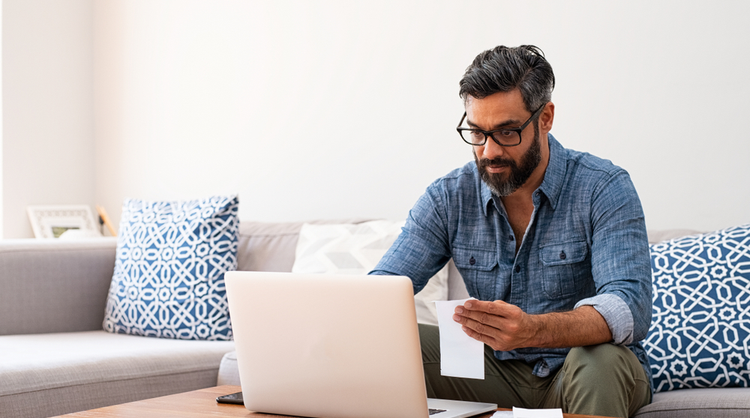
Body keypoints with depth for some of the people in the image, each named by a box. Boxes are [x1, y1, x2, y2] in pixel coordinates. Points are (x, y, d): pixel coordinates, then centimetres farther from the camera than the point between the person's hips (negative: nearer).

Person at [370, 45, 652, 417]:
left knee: (599, 359, -36)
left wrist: (534, 330, -48)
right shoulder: (448, 198, -3)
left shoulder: (604, 189, -15)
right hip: (496, 370, 3)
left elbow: (631, 307, -28)